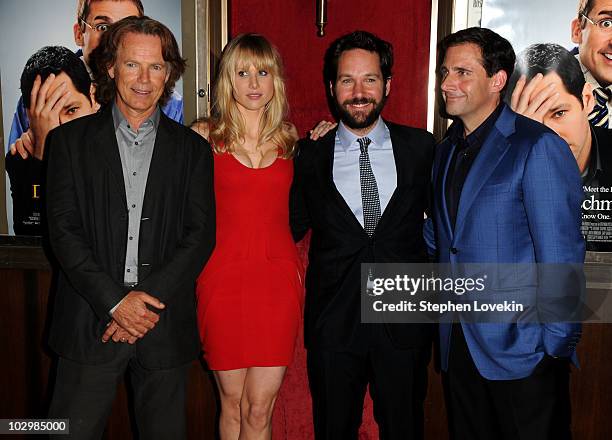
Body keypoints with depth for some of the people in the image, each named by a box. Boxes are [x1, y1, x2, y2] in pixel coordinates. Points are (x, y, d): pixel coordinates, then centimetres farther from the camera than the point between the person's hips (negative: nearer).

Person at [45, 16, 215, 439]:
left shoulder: (193, 148, 6)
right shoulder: (71, 139, 4)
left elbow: (201, 234, -1)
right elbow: (63, 230, -3)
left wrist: (150, 301, -11)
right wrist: (115, 301, -12)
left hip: (165, 324, 1)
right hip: (91, 321, 0)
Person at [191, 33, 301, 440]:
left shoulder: (290, 137, 9)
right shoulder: (203, 137, 0)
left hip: (279, 276, 2)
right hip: (223, 274, -1)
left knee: (260, 407, 4)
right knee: (232, 403, 10)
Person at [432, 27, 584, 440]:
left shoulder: (538, 146, -12)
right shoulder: (446, 150, 10)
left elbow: (561, 255, -14)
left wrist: (556, 346, -14)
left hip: (521, 349, -6)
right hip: (457, 346, 6)